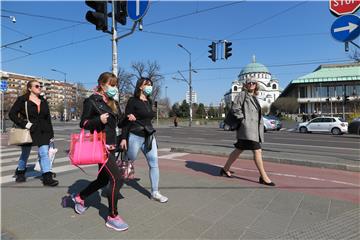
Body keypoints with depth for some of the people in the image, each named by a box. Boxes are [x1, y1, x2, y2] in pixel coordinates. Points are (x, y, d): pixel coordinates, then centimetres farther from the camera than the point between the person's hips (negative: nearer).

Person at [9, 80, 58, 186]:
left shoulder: (43, 101, 11)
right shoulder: (22, 100, -1)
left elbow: (48, 118, 12)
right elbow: (12, 114, -4)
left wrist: (51, 133, 9)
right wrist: (24, 124, -16)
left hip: (43, 132, 2)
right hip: (29, 132, -2)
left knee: (44, 153, -7)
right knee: (25, 154, 14)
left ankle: (47, 177, -7)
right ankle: (20, 172, 40)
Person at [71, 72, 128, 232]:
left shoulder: (113, 102, 12)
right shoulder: (92, 101, -9)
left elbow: (119, 123, 15)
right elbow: (83, 124, -9)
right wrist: (99, 119, -25)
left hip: (111, 145, 8)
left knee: (103, 179, 17)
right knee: (117, 179, -12)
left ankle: (79, 197, 42)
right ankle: (112, 217, 4)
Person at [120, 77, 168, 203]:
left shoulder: (149, 102, 11)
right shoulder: (133, 101, -8)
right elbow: (127, 120, -10)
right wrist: (123, 138, -14)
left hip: (149, 136, 6)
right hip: (135, 136, -6)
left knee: (154, 163, 1)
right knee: (129, 160, 9)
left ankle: (155, 192, 10)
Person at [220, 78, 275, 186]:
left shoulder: (254, 98, 22)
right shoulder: (242, 94, -1)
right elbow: (235, 107, -10)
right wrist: (243, 119, -14)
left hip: (254, 127, 9)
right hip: (247, 127, -9)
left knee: (239, 150, 12)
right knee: (257, 151, -9)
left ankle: (225, 169, 23)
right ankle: (263, 177, 1)